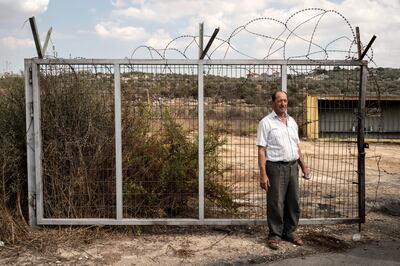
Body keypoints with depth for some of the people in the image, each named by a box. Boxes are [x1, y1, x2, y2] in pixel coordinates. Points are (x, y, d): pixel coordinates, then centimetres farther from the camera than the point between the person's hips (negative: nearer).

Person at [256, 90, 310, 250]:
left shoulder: (292, 121, 13)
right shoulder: (266, 122, -6)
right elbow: (261, 150, -11)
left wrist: (303, 166, 16)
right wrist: (263, 174, -17)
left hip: (292, 166, 6)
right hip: (276, 167, -6)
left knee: (293, 202, 11)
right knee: (276, 204, 0)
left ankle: (290, 232, 25)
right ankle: (275, 235, 13)